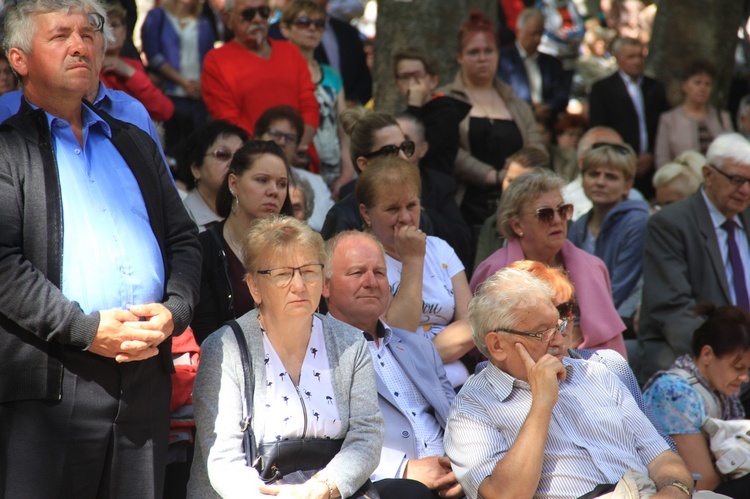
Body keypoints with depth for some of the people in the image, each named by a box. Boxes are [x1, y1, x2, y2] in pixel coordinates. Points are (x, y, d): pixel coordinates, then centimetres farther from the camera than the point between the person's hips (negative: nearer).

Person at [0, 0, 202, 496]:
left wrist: (173, 311, -2)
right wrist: (87, 330, -15)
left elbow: (184, 240, 18)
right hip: (50, 385, -5)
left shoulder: (137, 145, 22)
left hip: (146, 377, 5)